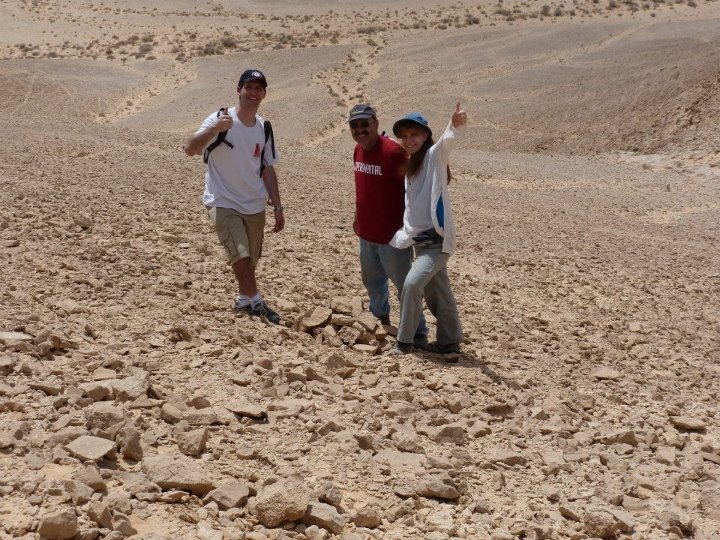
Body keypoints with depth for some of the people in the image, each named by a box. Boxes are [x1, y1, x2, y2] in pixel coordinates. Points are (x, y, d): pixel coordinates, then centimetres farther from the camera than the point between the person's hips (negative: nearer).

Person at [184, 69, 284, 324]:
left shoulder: (264, 128, 5)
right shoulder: (220, 119, -12)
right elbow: (190, 149, -24)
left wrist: (277, 207, 12)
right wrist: (216, 128, -41)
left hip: (254, 206, 5)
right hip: (223, 203, -5)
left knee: (250, 262, 13)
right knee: (241, 255, -22)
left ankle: (244, 300, 34)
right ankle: (254, 301, -6)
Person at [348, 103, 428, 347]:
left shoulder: (392, 151, -21)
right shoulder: (359, 150, 5)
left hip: (392, 234, -9)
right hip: (367, 232, 9)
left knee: (404, 284, -2)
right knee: (372, 280, 25)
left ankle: (418, 333, 9)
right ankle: (381, 318, 47)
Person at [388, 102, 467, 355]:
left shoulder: (433, 156, -11)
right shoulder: (410, 166, 14)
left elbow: (445, 142, -34)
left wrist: (455, 126, -52)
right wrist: (402, 235, 22)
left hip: (437, 238, -9)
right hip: (421, 239, 9)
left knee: (412, 283, -19)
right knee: (437, 293, 14)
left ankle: (403, 342, -10)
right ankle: (449, 342, 24)